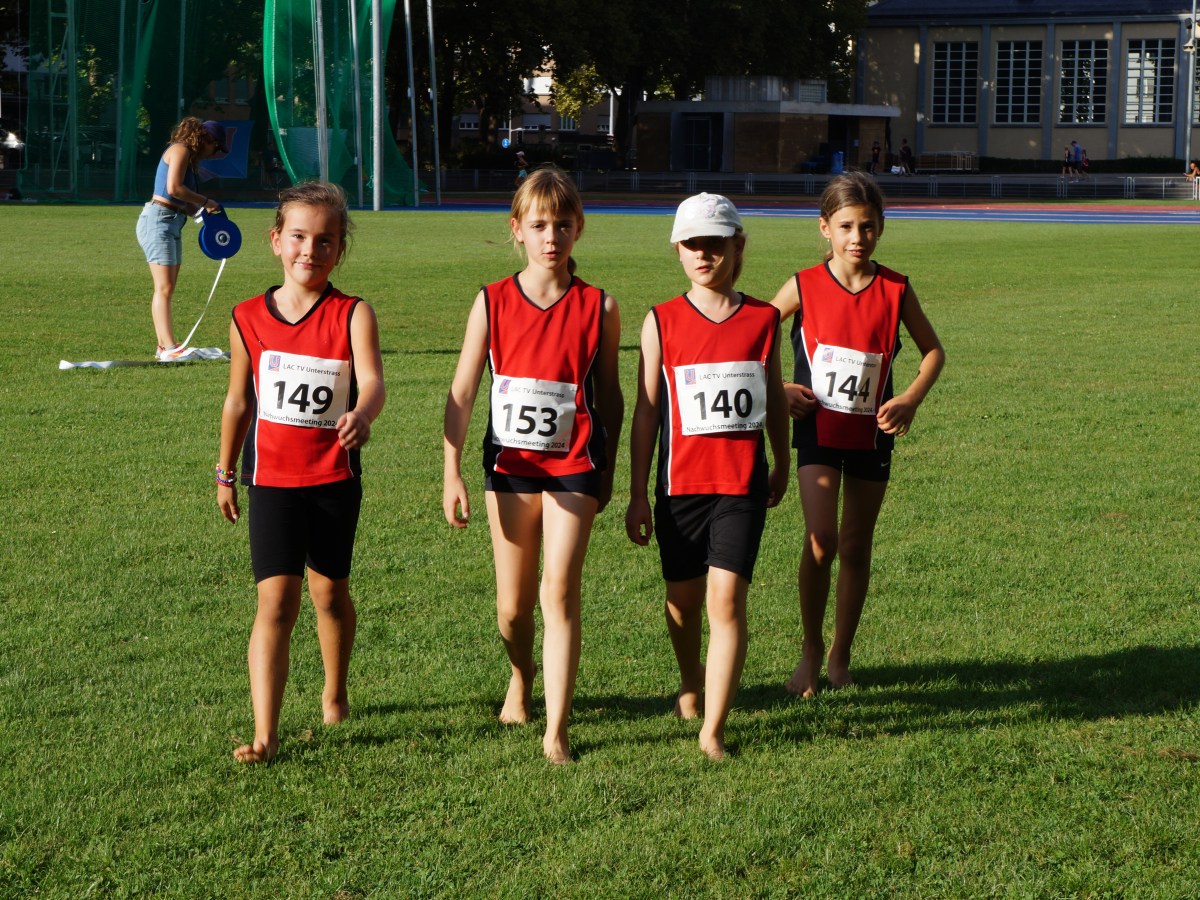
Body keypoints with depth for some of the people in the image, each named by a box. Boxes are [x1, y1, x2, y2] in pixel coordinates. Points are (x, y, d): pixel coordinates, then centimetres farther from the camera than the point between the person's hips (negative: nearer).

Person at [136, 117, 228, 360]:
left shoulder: (190, 157, 21)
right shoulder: (180, 150, -7)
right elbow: (173, 188, -20)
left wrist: (205, 210, 2)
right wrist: (205, 201, -11)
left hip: (172, 224, 10)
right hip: (158, 220, -10)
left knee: (165, 289, 10)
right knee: (164, 288, -14)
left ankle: (164, 346, 12)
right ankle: (169, 347, -18)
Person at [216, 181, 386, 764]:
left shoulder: (353, 315, -8)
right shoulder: (249, 318, 0)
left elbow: (372, 381, -25)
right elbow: (238, 401, 11)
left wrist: (361, 416, -47)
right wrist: (225, 474, 17)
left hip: (335, 479, 0)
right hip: (271, 480, 0)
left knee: (330, 591, 16)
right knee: (276, 600, -8)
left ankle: (334, 694, 42)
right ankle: (265, 734, -10)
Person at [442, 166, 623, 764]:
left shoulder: (598, 309, -3)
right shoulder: (492, 303, -2)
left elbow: (610, 396, 7)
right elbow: (462, 392, -1)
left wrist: (607, 470, 12)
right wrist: (452, 474, -6)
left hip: (572, 467, -2)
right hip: (510, 466, 2)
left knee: (559, 593, -13)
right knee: (511, 606, 10)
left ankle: (556, 731, -10)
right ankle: (521, 678, 43)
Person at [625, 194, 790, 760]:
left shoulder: (763, 319, 2)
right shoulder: (662, 322, -1)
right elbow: (646, 411, 2)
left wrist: (782, 465, 26)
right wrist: (637, 496, 1)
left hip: (742, 482, -1)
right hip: (681, 481, 1)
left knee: (727, 601, -11)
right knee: (683, 599, 14)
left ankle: (712, 731, -10)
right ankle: (690, 684, 43)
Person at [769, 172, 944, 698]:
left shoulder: (895, 291, -3)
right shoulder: (804, 287, -6)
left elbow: (933, 351, 9)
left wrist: (911, 399, -7)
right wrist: (777, 389, -10)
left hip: (872, 433, 2)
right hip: (818, 430, -2)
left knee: (856, 546, 8)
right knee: (820, 540, -15)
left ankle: (840, 656, 23)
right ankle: (810, 650, 4)